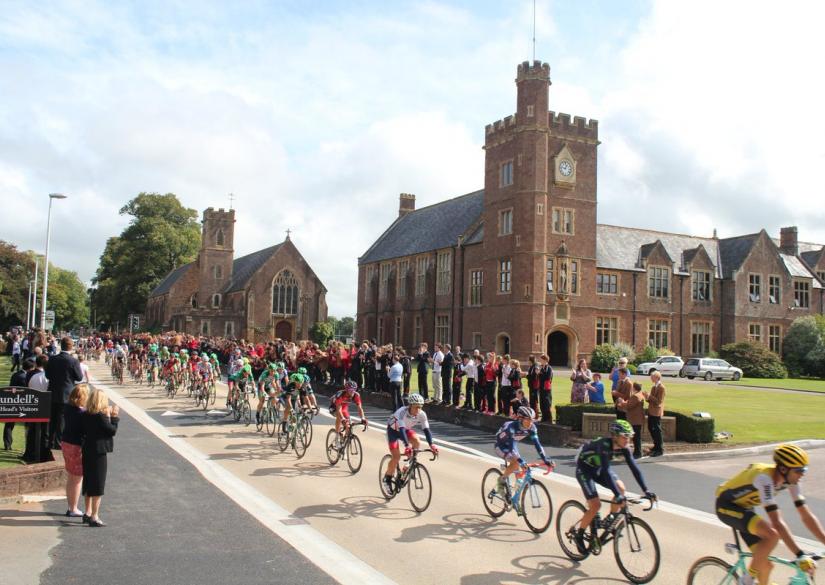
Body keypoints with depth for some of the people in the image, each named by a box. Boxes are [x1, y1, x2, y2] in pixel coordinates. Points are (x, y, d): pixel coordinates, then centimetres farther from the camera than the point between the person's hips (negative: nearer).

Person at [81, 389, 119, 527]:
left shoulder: (85, 415, 4)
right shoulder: (101, 416, -18)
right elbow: (112, 430, -14)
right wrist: (113, 417, -2)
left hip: (87, 452, 8)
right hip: (98, 453, -8)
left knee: (88, 484, 19)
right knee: (98, 486, -1)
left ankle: (88, 512, 31)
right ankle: (94, 517, 1)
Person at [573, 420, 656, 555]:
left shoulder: (624, 448, -15)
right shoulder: (604, 445, -35)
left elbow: (634, 467, -16)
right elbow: (606, 471, -42)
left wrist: (646, 490, -25)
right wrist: (618, 495, -49)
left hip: (598, 469, 7)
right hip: (584, 469, -7)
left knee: (620, 487, -17)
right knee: (595, 505, -16)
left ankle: (610, 520, 3)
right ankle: (579, 535, 3)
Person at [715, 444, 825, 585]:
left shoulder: (790, 479, -11)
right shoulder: (764, 478, -34)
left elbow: (806, 515, -6)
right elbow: (777, 522, -36)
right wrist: (800, 555, -37)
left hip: (744, 508, 8)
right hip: (726, 506, -8)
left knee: (766, 564, 0)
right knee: (772, 535, -28)